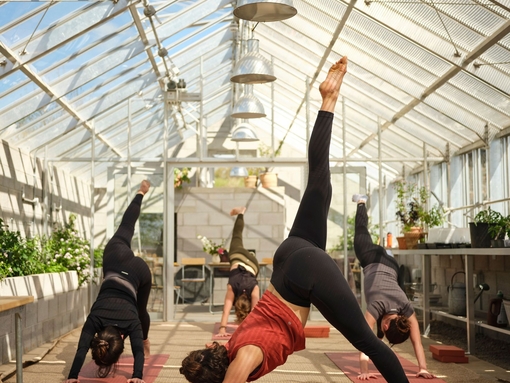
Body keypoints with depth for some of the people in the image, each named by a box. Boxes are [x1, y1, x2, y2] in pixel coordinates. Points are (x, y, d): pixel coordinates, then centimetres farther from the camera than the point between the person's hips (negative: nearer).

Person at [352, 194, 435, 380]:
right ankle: (361, 203, 49)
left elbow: (417, 342, -31)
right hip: (372, 262, -1)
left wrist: (423, 369, -36)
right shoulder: (378, 305, -41)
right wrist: (364, 371, -51)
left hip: (390, 265, 1)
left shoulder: (406, 308, -33)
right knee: (362, 233, 25)